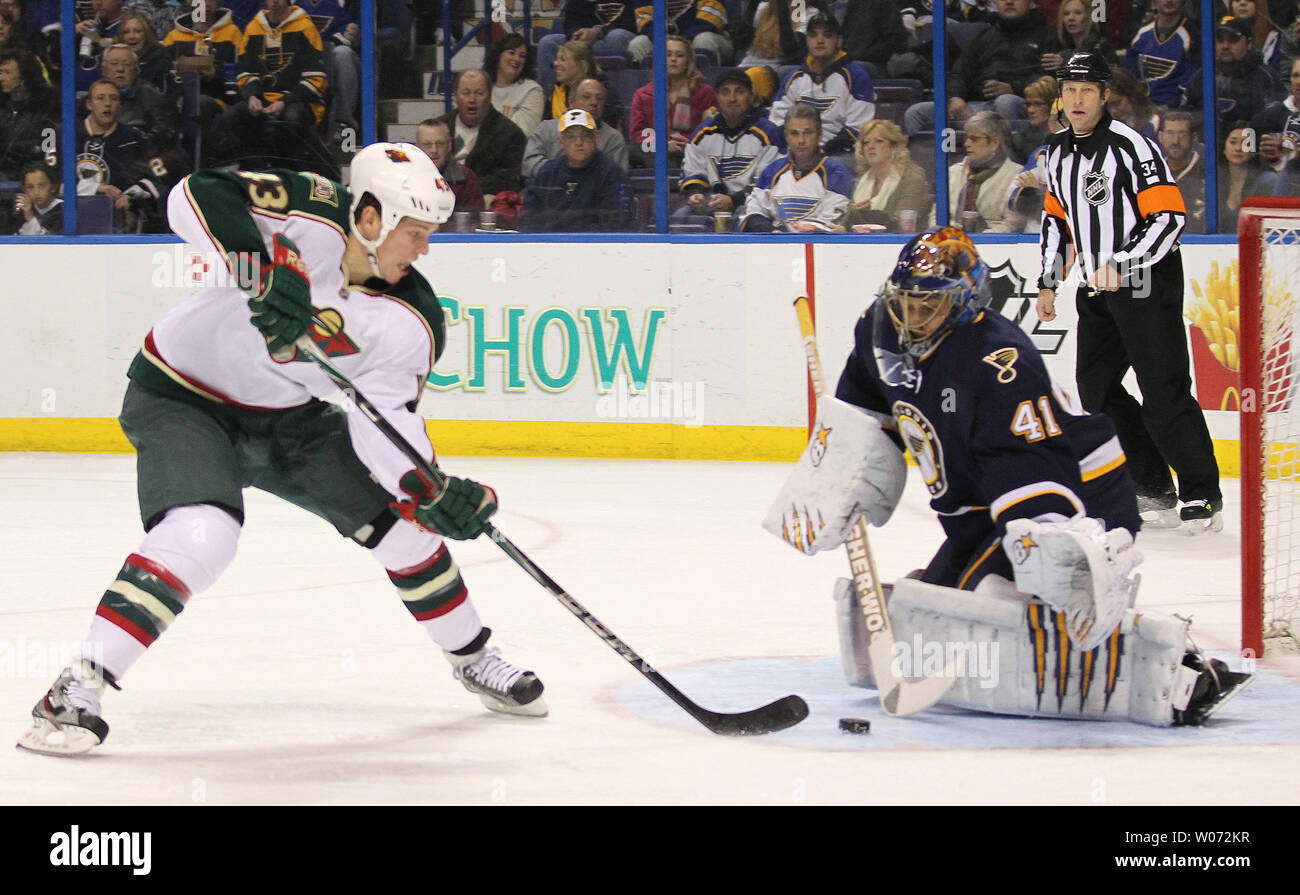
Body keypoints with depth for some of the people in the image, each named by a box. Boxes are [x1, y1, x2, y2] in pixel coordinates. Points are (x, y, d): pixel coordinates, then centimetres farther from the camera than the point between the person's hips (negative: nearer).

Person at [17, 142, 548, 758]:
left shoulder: (411, 322, -13)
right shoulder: (312, 218, -26)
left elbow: (383, 421, -14)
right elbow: (197, 197, -38)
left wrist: (427, 489, -31)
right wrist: (264, 268, -50)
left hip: (291, 417, 6)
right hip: (183, 400, -6)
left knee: (404, 523, 3)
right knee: (200, 534, -30)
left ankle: (473, 659, 28)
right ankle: (78, 688, -26)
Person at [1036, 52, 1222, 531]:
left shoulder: (1131, 146, -14)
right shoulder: (1059, 152, 11)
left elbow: (1169, 215, -19)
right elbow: (1056, 218, 22)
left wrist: (1122, 264, -25)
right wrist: (1049, 284, 17)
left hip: (1149, 281, -8)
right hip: (1098, 288, 9)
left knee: (1163, 389, -12)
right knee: (1096, 386, 7)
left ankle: (1201, 495, -6)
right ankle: (1155, 489, 15)